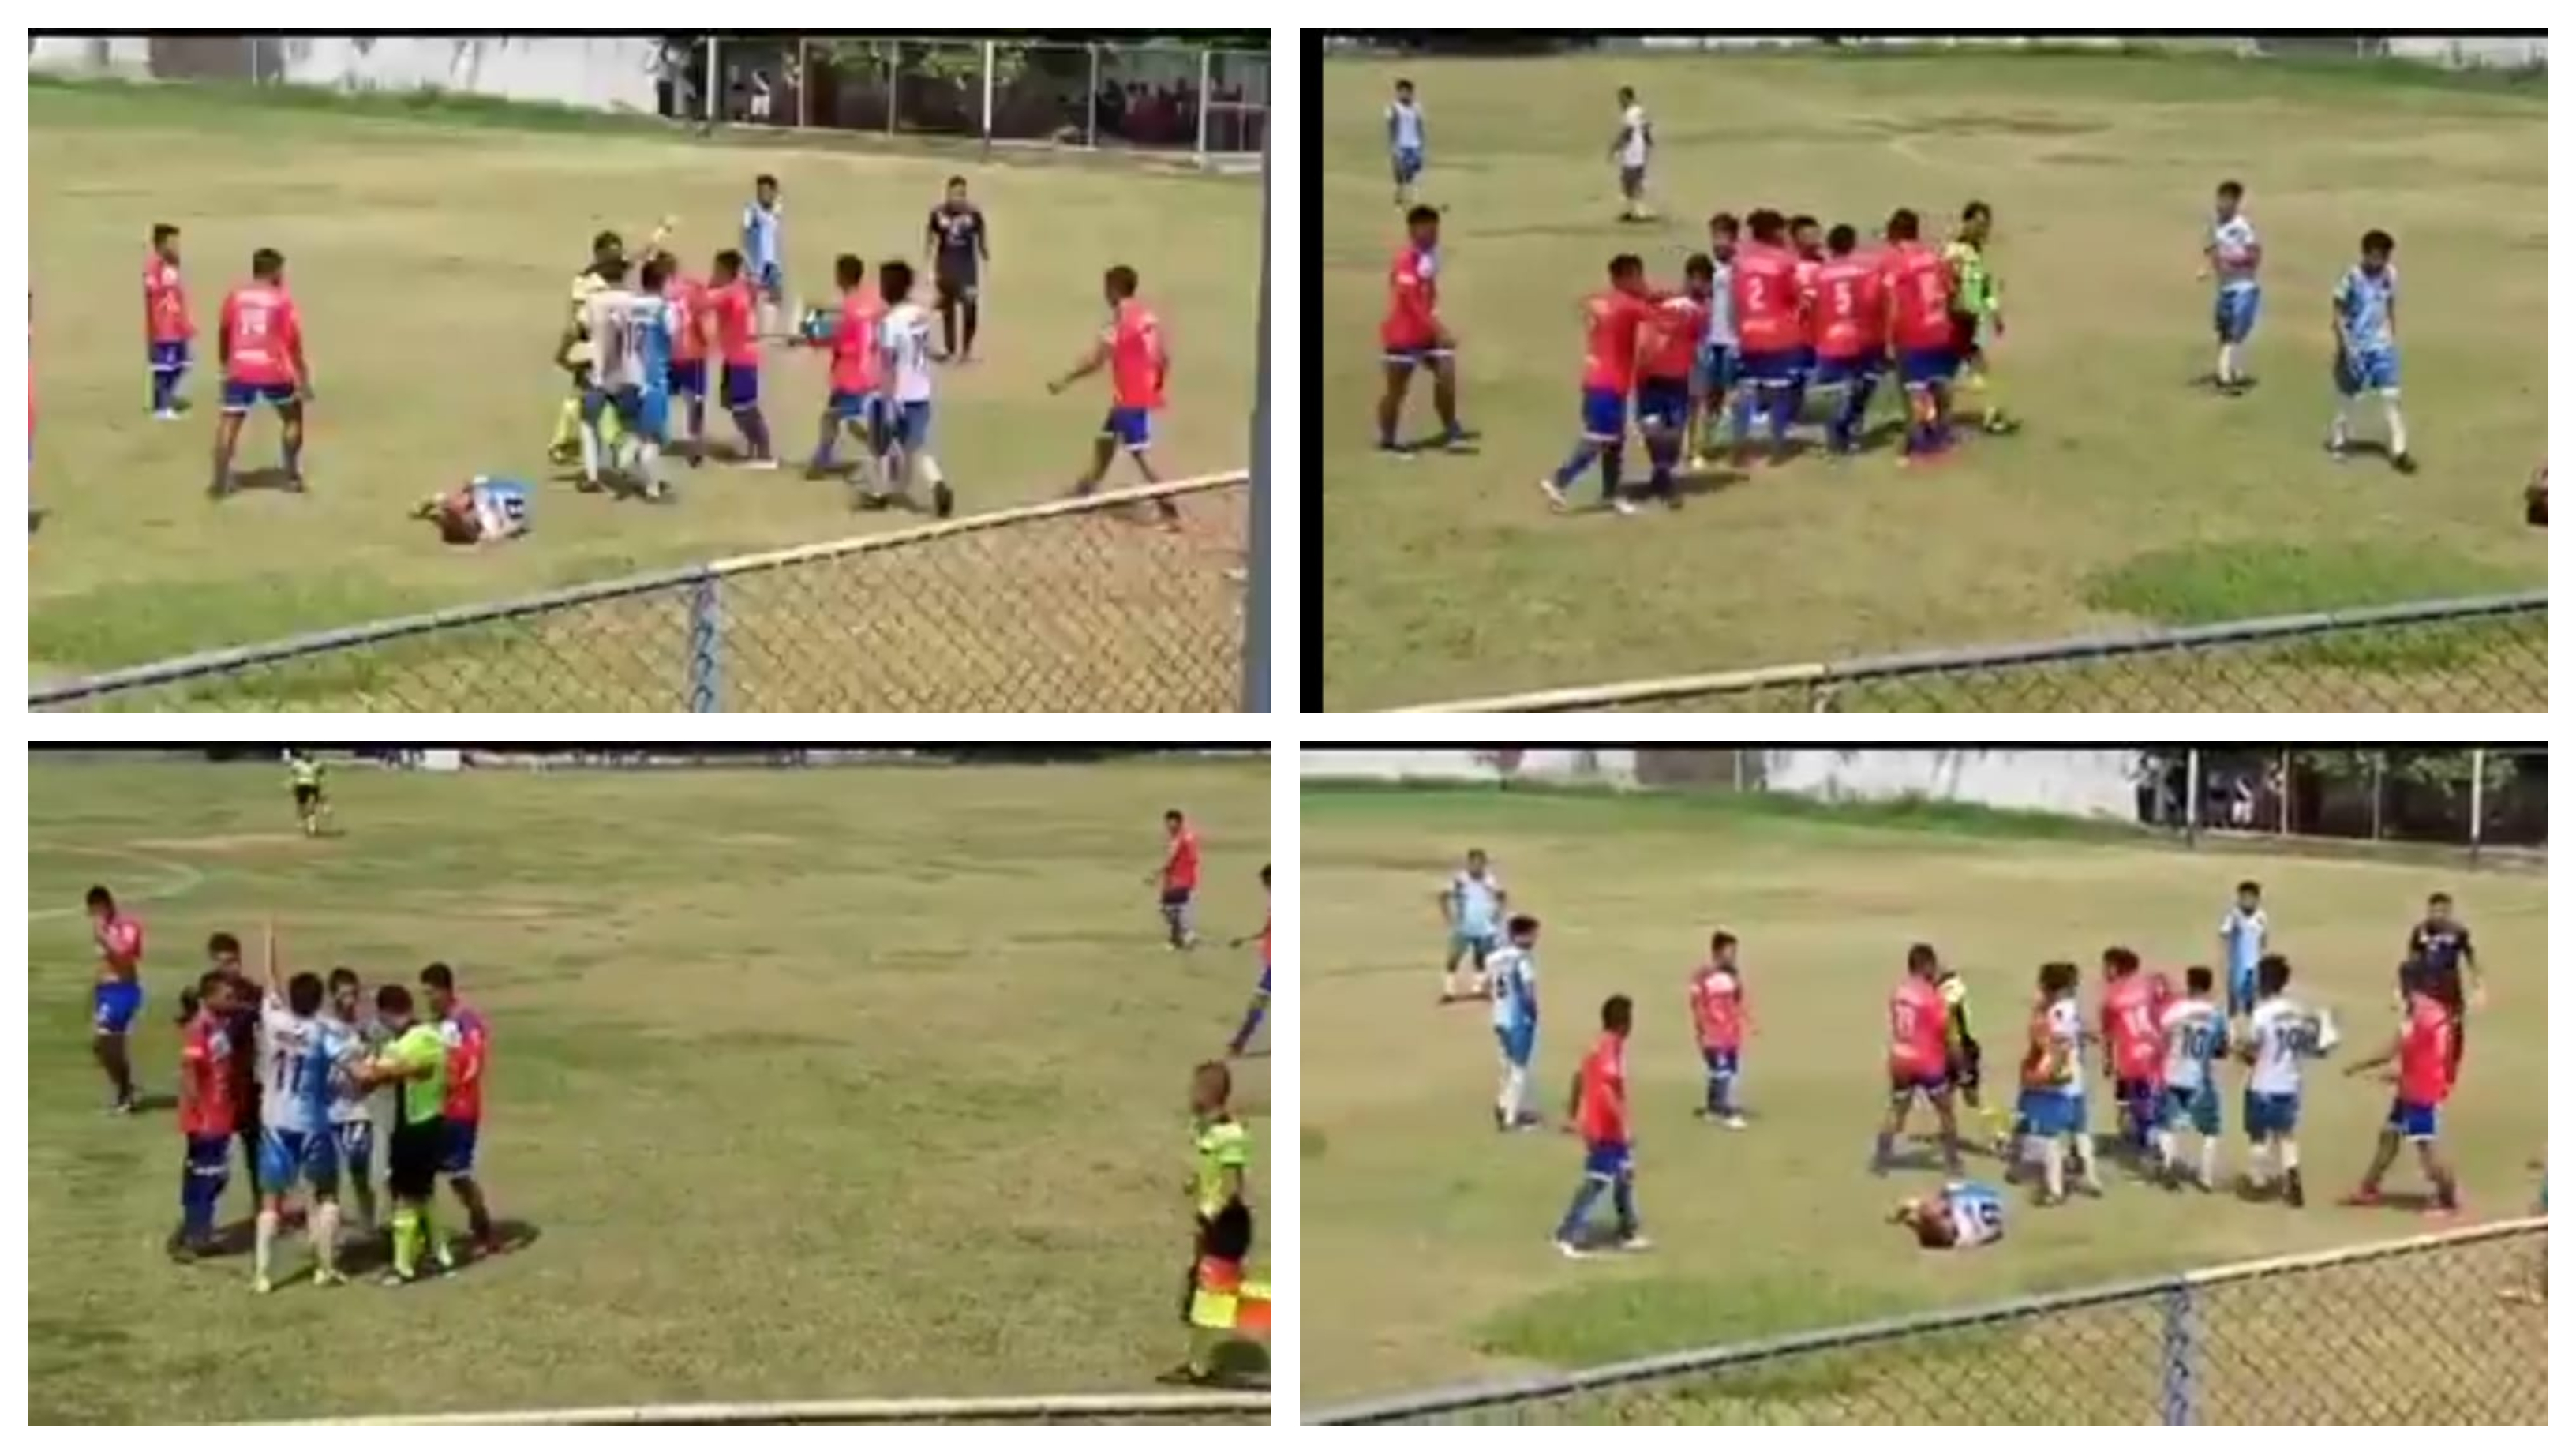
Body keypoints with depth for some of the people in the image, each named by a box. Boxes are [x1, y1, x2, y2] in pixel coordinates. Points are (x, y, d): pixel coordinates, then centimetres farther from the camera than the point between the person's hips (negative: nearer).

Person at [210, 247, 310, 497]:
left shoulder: (235, 296, 7)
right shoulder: (282, 300, -2)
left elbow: (224, 333, 15)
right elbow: (294, 341, -5)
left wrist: (226, 364, 31)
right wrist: (303, 378, 0)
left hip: (240, 371, 2)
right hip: (274, 371, -2)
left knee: (229, 423, 5)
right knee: (293, 417, 19)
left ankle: (220, 482, -3)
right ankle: (292, 476, 20)